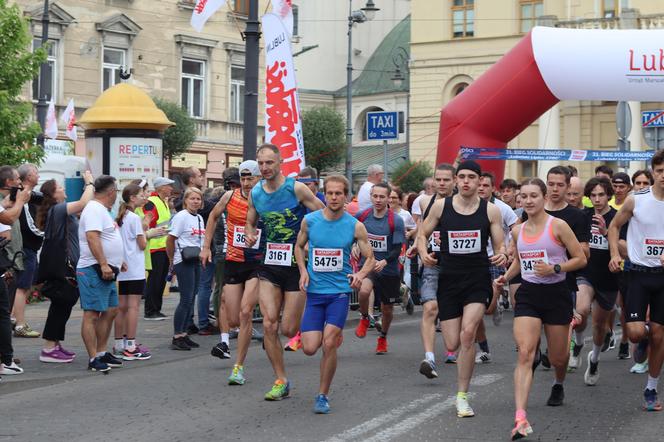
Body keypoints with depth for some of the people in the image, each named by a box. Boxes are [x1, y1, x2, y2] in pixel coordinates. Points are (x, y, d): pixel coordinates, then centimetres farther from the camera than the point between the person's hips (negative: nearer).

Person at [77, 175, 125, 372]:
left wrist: (117, 261, 31)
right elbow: (92, 237, -25)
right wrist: (104, 264, -29)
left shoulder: (101, 210, 20)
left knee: (110, 311, 13)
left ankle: (101, 353, 20)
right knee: (92, 314, -9)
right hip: (94, 270, -11)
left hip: (106, 271, 11)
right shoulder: (94, 210, -13)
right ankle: (93, 359, -10)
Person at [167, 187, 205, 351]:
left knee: (190, 299, 10)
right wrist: (172, 261, -5)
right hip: (183, 262, -8)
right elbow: (170, 239, -10)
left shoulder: (199, 218, 14)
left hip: (196, 262, 8)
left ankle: (183, 334, 17)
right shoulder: (181, 217, -10)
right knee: (186, 299, -9)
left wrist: (202, 255, 13)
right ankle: (177, 337, -5)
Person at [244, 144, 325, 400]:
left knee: (289, 330, -3)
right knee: (269, 325, -6)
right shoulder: (255, 193, 4)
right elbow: (250, 222, 20)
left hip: (296, 264, -4)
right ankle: (281, 382, 6)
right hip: (269, 265, 4)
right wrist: (250, 235, -1)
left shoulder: (296, 189, -10)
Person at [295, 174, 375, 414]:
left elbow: (370, 258, 4)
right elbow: (299, 246, 16)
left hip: (340, 291, -2)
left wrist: (361, 274, -17)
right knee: (310, 348, -3)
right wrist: (303, 271, 0)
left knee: (328, 344, -15)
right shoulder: (309, 220, -1)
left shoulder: (355, 226, -4)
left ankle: (323, 395, 2)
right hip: (314, 291, 2)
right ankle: (335, 333, 33)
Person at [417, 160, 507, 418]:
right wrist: (423, 253, -10)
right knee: (453, 343, 0)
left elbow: (500, 245, 5)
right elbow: (422, 234, 11)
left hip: (478, 280, -2)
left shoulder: (491, 210, 0)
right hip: (448, 279, 2)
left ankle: (462, 396, -10)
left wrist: (502, 256, -18)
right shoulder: (441, 206, 1)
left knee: (468, 333, -22)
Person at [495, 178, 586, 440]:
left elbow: (580, 259, -6)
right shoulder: (517, 231, 6)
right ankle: (520, 418, -26)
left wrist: (554, 268, -19)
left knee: (557, 357, 11)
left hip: (556, 294, -2)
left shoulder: (558, 226, -8)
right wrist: (506, 277, 5)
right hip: (528, 294, 2)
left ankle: (559, 385, 51)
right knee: (525, 353, -16)